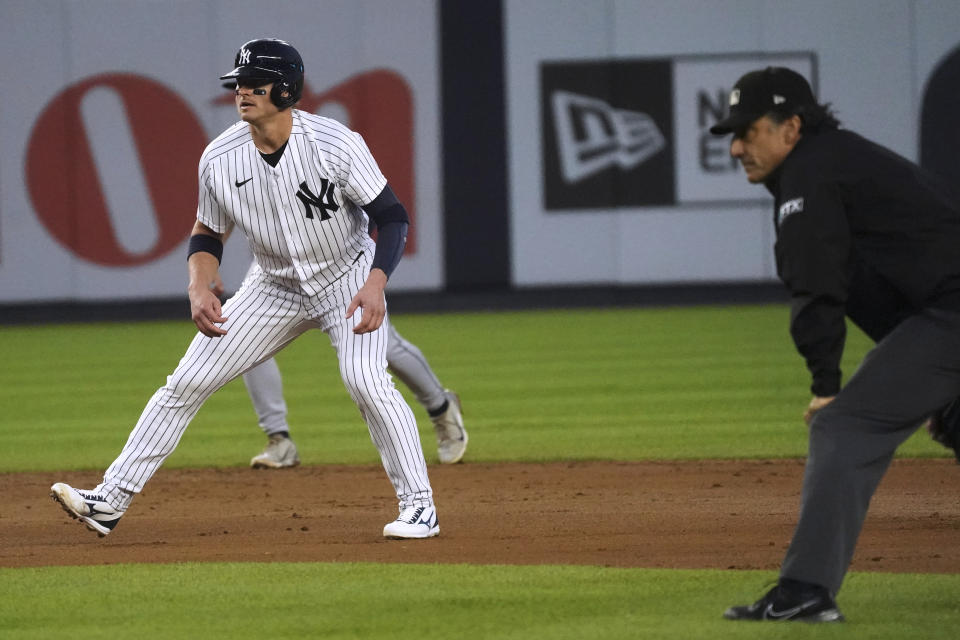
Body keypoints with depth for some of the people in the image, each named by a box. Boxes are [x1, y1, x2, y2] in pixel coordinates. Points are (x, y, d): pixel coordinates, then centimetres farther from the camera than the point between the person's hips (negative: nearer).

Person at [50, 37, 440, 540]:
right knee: (187, 382, -2)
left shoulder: (336, 145, -24)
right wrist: (199, 287, -16)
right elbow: (207, 232, 3)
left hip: (347, 281, -4)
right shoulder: (220, 159, -13)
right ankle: (111, 501, 4)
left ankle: (418, 505, -12)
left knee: (365, 380, -27)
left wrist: (376, 283, -32)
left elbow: (391, 216, -17)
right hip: (276, 287, 4)